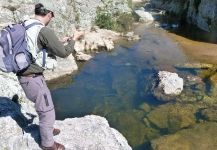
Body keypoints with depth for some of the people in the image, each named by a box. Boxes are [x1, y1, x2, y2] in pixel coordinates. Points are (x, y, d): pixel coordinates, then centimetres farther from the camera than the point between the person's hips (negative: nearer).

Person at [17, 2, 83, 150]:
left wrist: (60, 41, 23)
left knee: (44, 106, 28)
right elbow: (63, 53, -15)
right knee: (47, 111, 8)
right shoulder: (44, 30, -21)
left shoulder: (25, 27, 8)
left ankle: (47, 129, 49)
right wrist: (74, 39, 1)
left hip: (25, 75, 9)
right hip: (33, 78, -9)